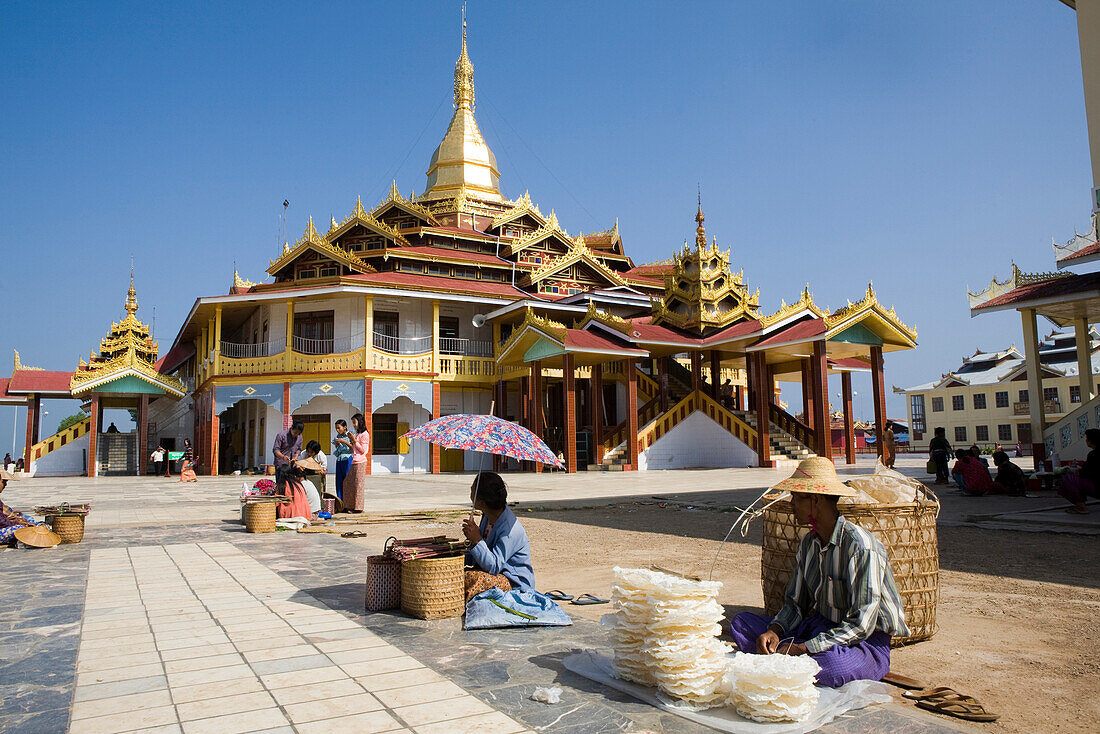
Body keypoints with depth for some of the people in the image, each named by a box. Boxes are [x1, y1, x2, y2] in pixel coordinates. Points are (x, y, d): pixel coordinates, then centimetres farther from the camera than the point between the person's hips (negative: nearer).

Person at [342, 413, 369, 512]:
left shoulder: (364, 434, -9)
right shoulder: (357, 434, 18)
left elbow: (363, 450, -13)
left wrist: (355, 441, -12)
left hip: (360, 462, -9)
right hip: (354, 462, 9)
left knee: (358, 484, -5)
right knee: (348, 483, 9)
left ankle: (358, 507, 0)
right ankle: (351, 506, 14)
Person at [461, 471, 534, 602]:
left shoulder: (510, 530, -24)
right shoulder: (488, 517, 4)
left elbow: (493, 566, -26)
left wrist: (477, 540, -33)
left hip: (515, 583, -8)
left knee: (472, 578, -32)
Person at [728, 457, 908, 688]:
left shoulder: (860, 546, -21)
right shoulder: (808, 543, 5)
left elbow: (862, 625, -24)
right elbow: (795, 603, 10)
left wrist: (803, 648, -27)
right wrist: (774, 631, -12)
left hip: (867, 644, -7)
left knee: (833, 664, -42)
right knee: (740, 622, -2)